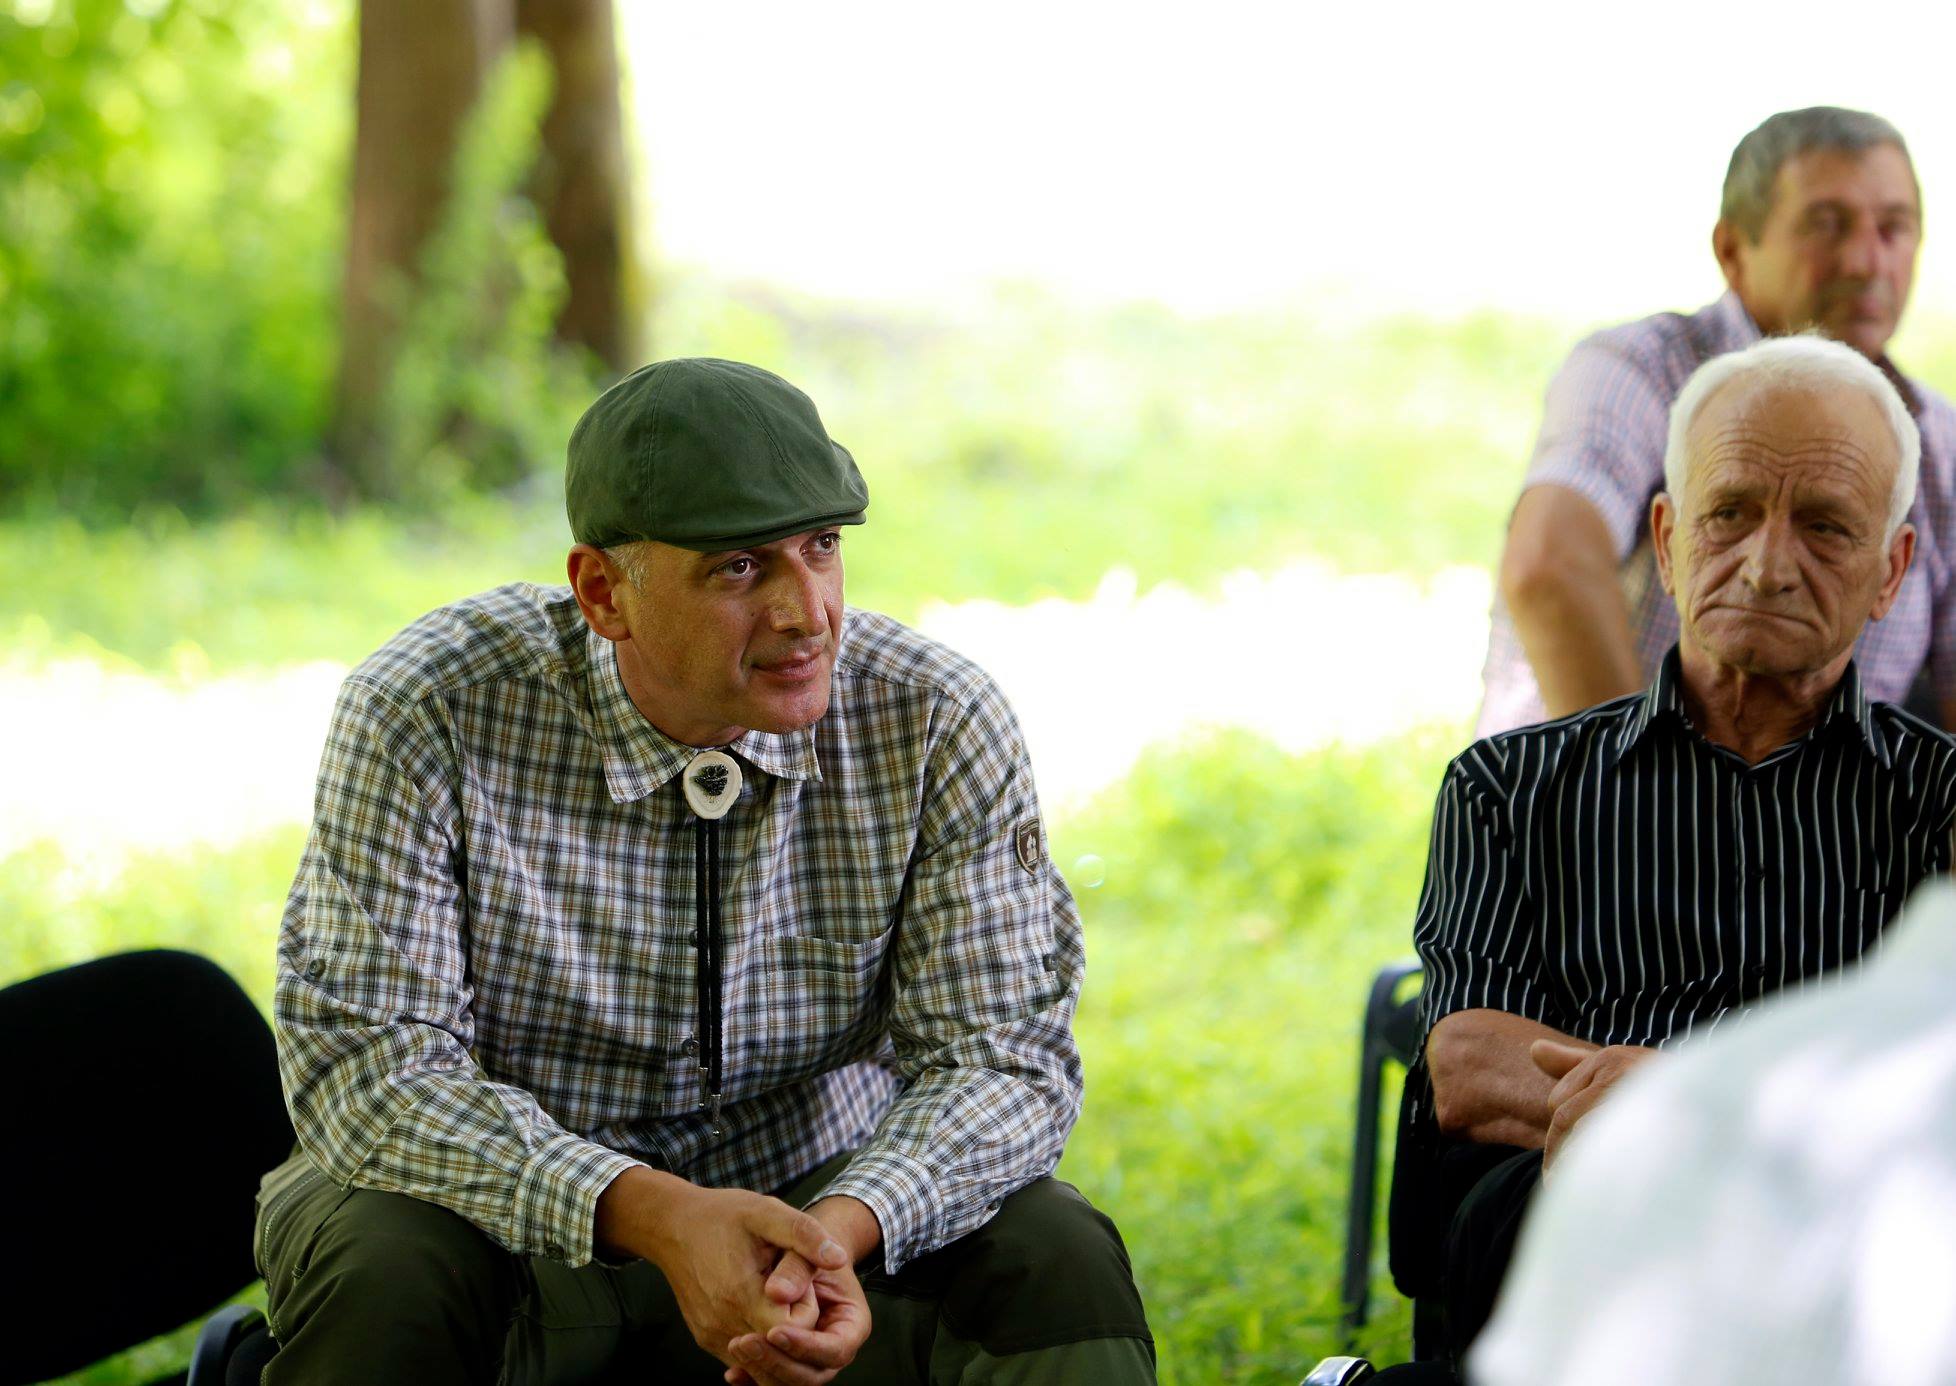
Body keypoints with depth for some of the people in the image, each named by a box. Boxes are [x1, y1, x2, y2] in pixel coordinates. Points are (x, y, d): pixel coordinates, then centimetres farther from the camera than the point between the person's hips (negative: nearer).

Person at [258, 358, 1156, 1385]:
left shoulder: (940, 725, -11)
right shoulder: (424, 717, -17)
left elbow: (1000, 1054, -11)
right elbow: (367, 1066, -21)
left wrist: (847, 1227, -34)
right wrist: (651, 1216, -36)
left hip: (812, 1197, 2)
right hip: (512, 1207, -2)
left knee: (1056, 1264, -23)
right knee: (384, 1281, -33)